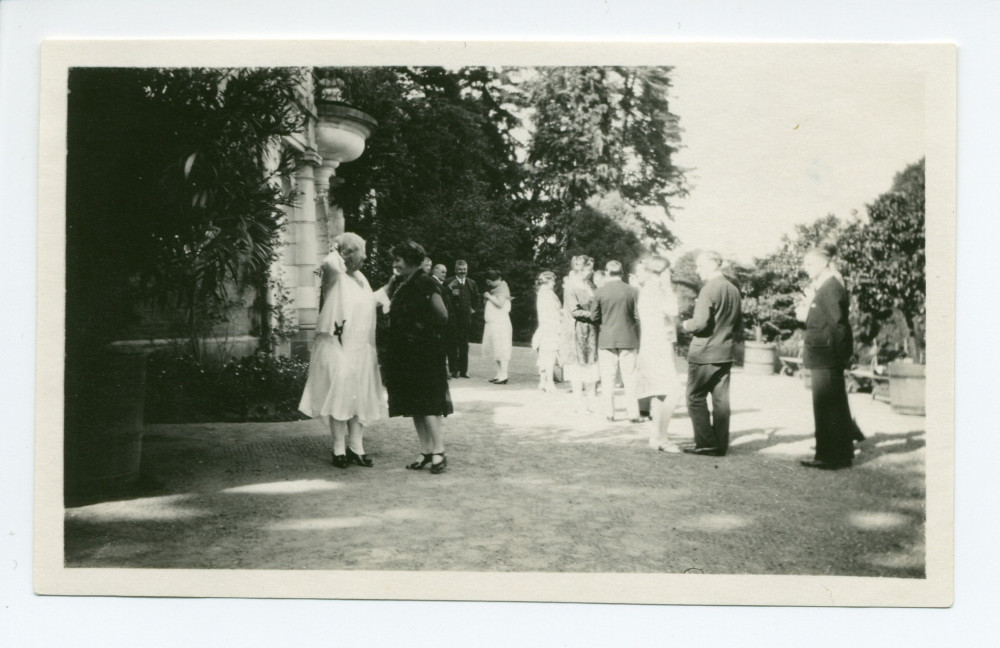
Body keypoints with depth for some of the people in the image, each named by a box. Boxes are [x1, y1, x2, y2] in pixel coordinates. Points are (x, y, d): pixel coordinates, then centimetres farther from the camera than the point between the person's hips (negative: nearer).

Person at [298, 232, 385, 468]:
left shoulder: (360, 278, 16)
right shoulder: (335, 275, -9)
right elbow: (329, 264, -31)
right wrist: (335, 252, -13)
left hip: (361, 348, 7)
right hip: (338, 345, -7)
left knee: (360, 396, 8)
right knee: (339, 394, -6)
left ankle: (356, 447, 14)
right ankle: (339, 449, 0)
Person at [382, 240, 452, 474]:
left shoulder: (426, 284, -10)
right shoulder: (401, 286, 14)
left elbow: (442, 315, -12)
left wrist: (424, 328, -5)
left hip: (425, 352, -8)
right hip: (405, 353, 9)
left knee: (429, 404, -8)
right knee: (414, 406, 10)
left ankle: (439, 452, -3)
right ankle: (426, 451, 16)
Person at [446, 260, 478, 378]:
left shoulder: (471, 283, 11)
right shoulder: (449, 283, -3)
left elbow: (476, 297, 24)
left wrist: (473, 308, 13)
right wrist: (450, 292, -22)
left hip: (466, 317, 4)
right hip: (453, 317, -4)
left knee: (464, 344, 7)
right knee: (453, 343, -2)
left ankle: (463, 370, 13)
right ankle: (454, 370, 3)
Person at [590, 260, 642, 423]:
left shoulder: (599, 292, -6)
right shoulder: (633, 291, -5)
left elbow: (594, 317, -1)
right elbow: (638, 316, -3)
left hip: (606, 340, 0)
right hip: (628, 339, 0)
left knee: (607, 378, 7)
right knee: (629, 378, 5)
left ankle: (609, 413, 8)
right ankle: (633, 413, 3)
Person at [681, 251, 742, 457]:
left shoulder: (709, 289, -16)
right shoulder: (733, 290, 9)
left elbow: (700, 322, -22)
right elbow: (739, 325, 15)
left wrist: (686, 324, -3)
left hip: (704, 354, -7)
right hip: (725, 353, 7)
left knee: (696, 398, 2)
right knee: (721, 400, 9)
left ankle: (706, 444, -1)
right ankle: (720, 445, 13)